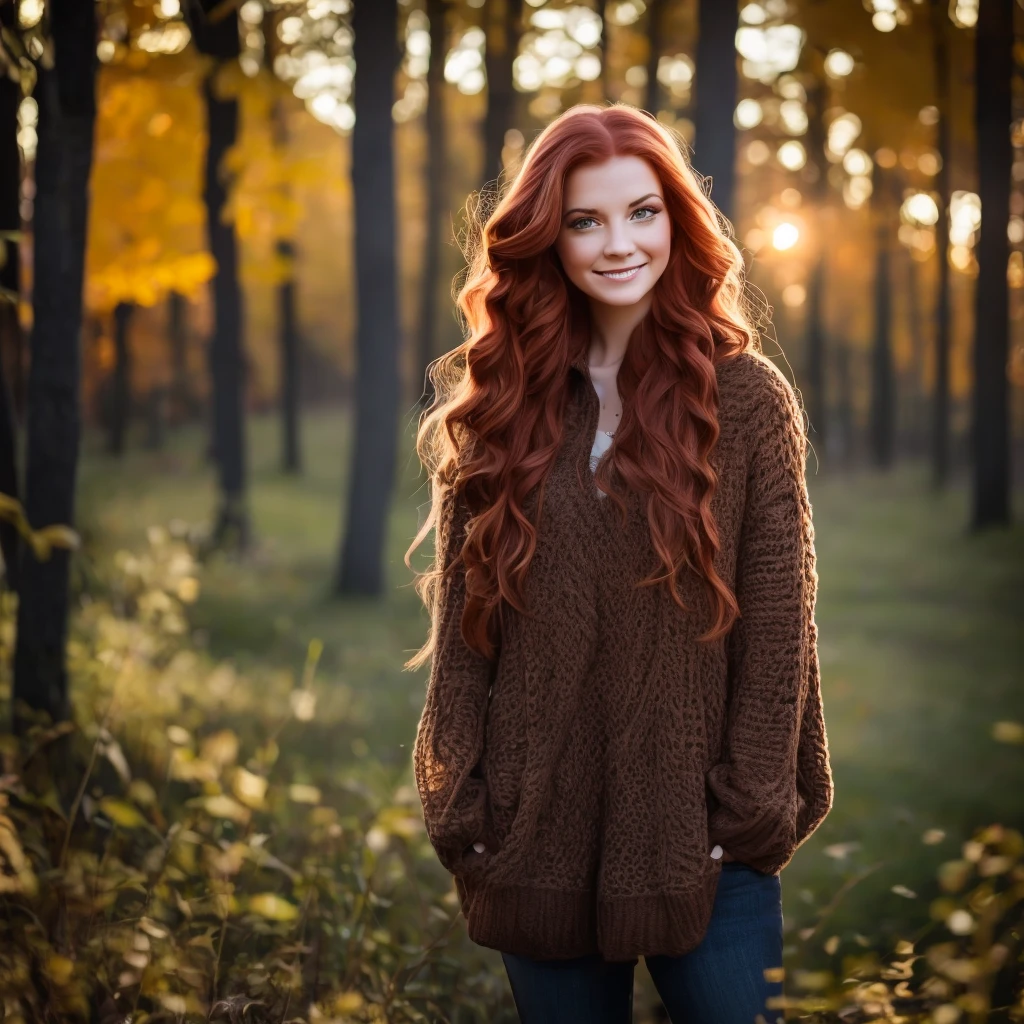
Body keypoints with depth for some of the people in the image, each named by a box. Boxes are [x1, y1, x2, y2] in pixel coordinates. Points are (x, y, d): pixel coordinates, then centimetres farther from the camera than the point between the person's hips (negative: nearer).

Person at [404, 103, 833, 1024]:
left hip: (700, 841, -2)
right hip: (537, 836, 2)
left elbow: (778, 626, -3)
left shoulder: (746, 396, -2)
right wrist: (462, 811, -1)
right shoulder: (501, 401, 4)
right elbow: (461, 624, 4)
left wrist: (749, 812, -8)